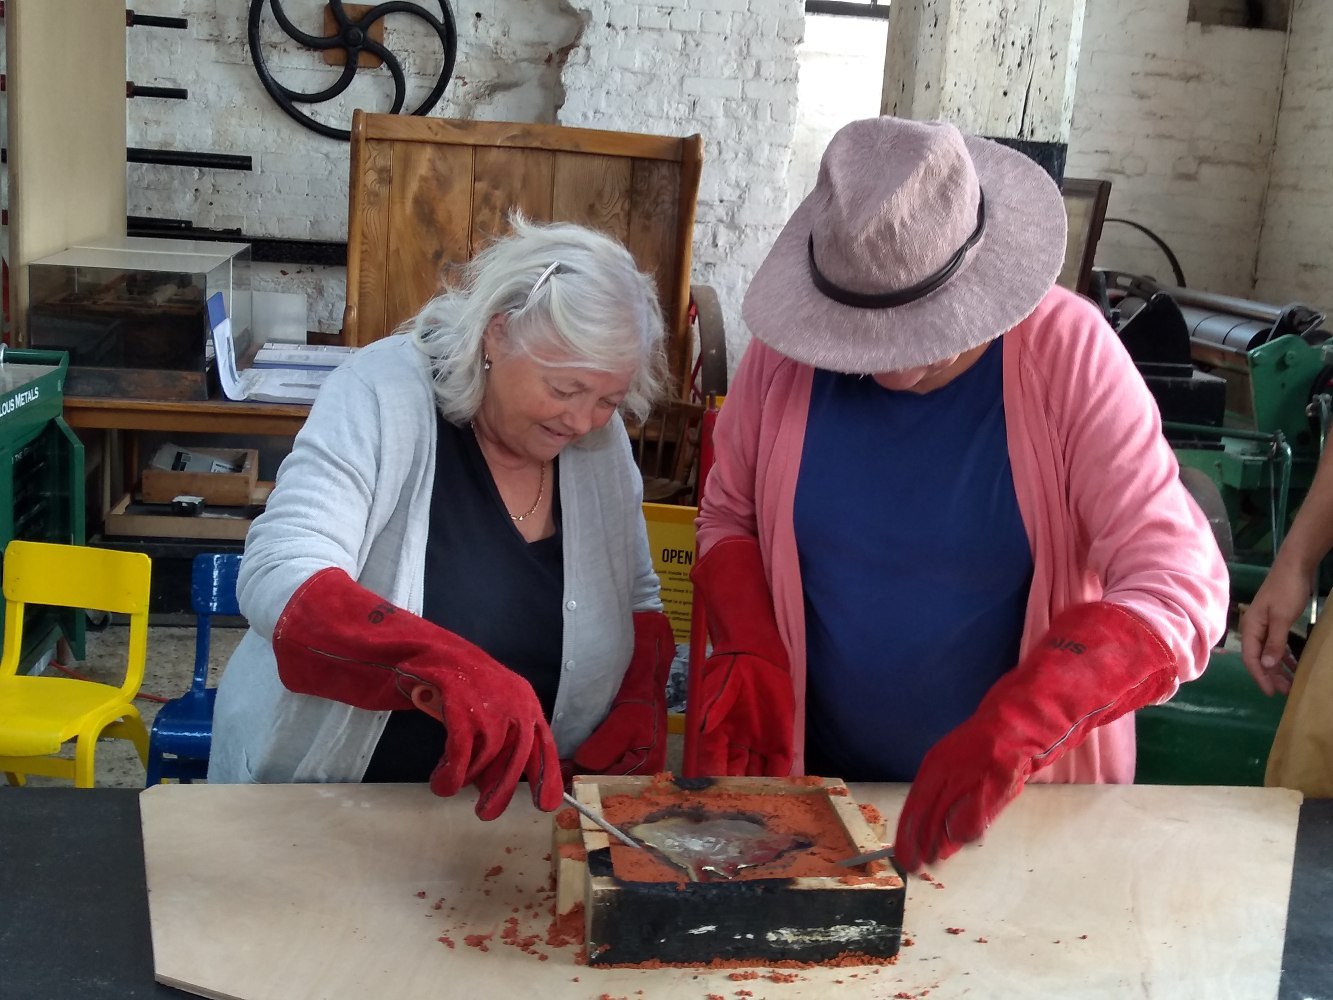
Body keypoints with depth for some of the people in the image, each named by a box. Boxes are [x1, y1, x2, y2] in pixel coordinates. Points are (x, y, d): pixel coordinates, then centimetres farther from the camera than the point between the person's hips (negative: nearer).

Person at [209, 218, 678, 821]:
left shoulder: (602, 437, -2)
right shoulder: (383, 393, -17)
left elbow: (637, 600, 12)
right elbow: (277, 578, -28)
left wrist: (640, 705, -9)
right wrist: (444, 666, -44)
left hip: (504, 807, 4)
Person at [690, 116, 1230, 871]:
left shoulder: (1068, 353, -18)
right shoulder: (788, 348, -10)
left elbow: (1178, 587, -23)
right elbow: (730, 516, 5)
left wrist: (1012, 734, -36)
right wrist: (748, 651, -14)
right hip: (814, 773, 2)